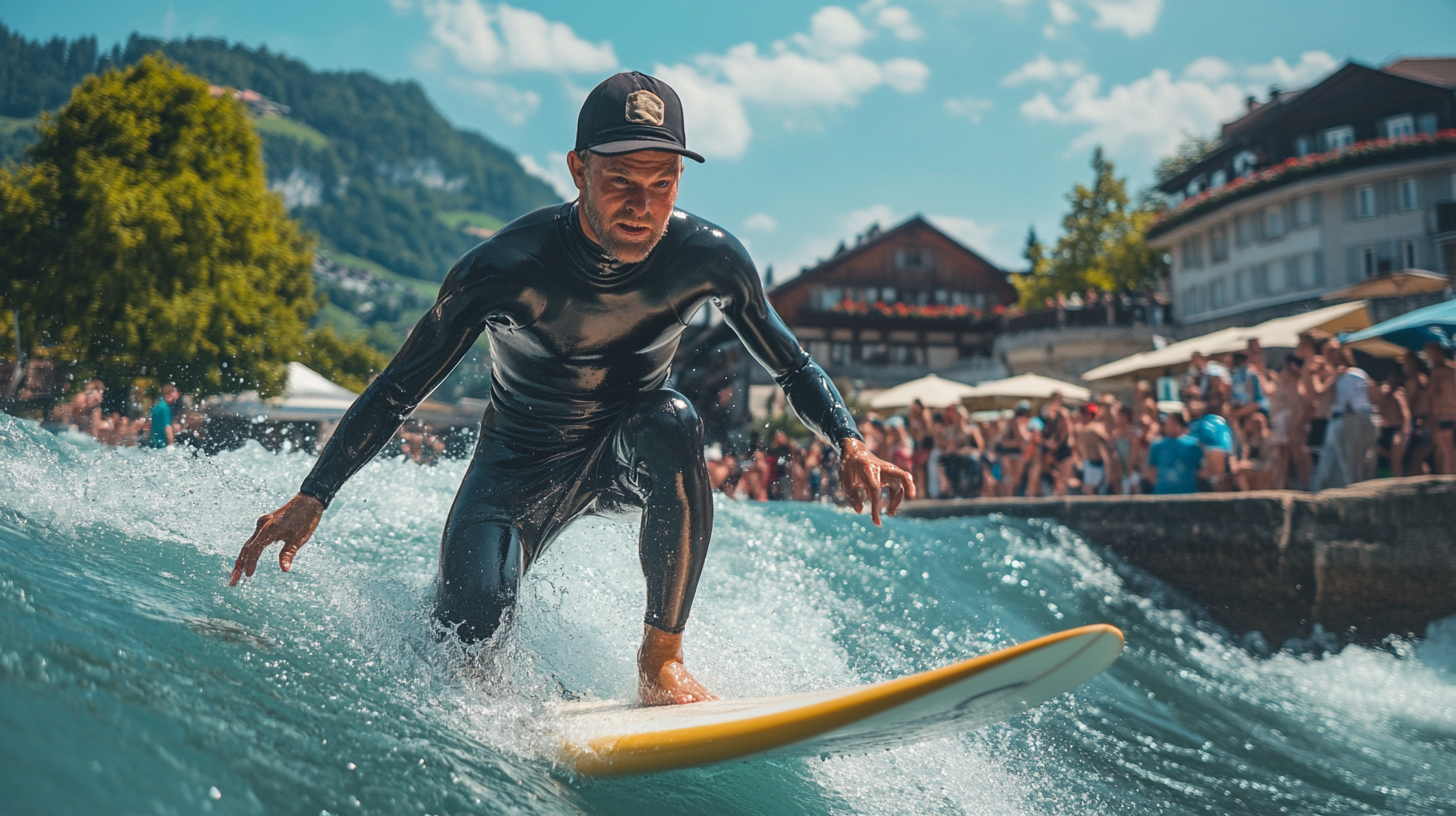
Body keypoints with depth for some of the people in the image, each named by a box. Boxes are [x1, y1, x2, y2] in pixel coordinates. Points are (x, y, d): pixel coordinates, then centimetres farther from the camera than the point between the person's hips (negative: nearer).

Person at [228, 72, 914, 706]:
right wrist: (312, 496, -22)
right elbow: (398, 390, -16)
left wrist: (850, 445, -23)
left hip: (632, 452, 2)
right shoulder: (504, 269, -26)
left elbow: (793, 369, -5)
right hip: (524, 463, -1)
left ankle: (662, 661, -23)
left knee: (672, 421, -34)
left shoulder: (709, 258, -20)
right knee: (471, 613, -26)